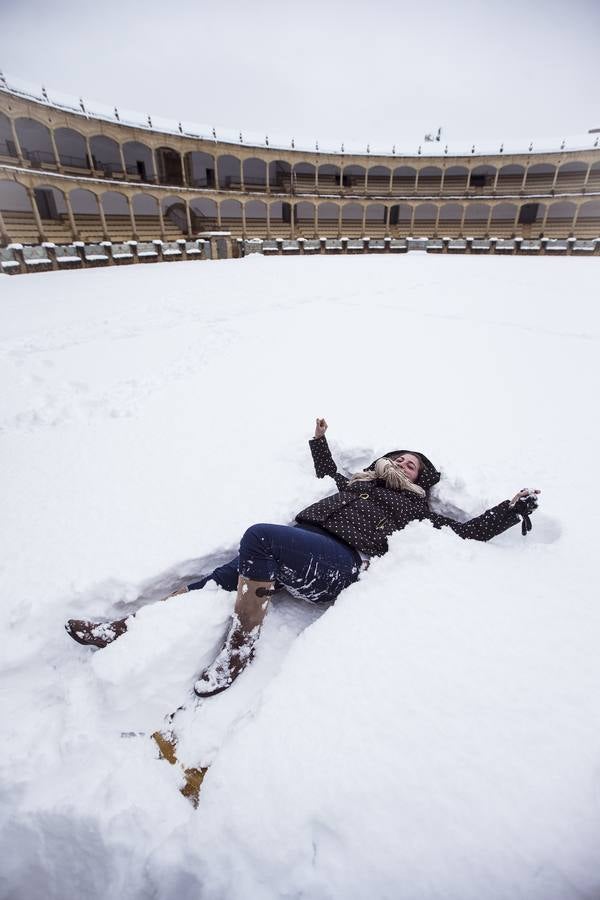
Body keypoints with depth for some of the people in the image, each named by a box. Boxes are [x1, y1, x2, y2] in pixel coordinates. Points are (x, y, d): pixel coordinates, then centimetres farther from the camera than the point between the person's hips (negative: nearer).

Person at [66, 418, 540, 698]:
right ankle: (134, 625, -6)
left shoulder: (412, 506, 22)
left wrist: (513, 509, 16)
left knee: (259, 536, -33)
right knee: (220, 579, -13)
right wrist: (320, 441, 56)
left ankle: (241, 646, -23)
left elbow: (468, 532, 19)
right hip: (297, 543, 6)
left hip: (338, 564, -5)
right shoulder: (358, 481, 34)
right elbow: (328, 472, 51)